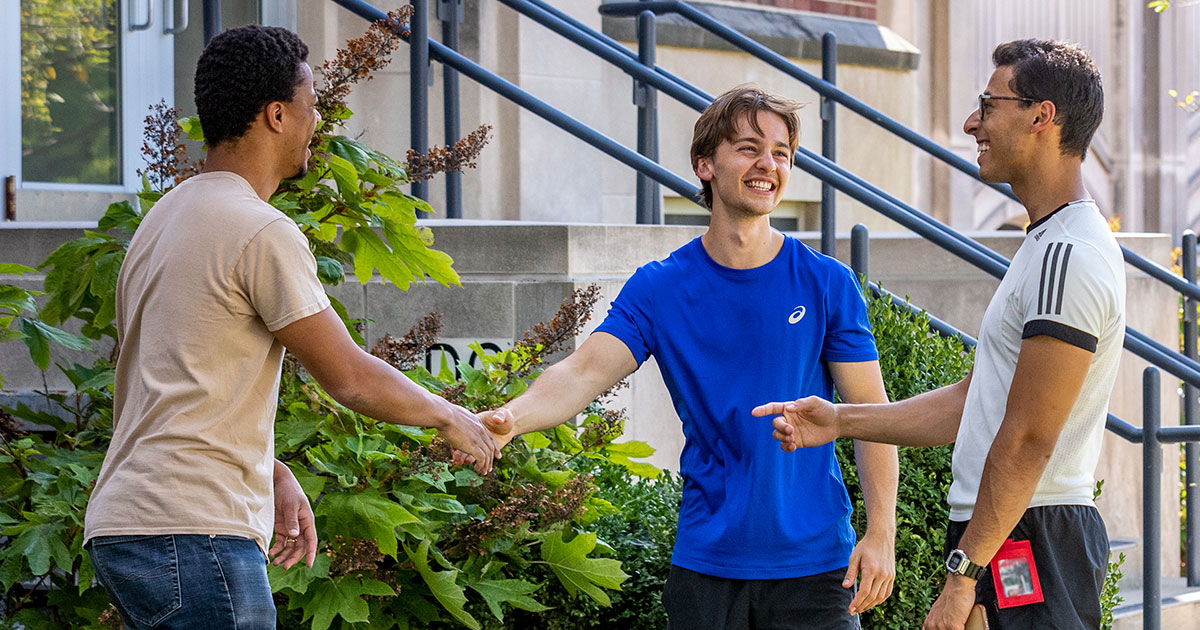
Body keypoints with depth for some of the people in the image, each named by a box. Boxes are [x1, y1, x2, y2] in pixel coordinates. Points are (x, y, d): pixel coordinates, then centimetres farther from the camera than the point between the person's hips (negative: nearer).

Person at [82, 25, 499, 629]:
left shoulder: (164, 218, 19)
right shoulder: (263, 233, -11)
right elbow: (349, 377, -7)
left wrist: (270, 473, 23)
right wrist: (449, 417, 9)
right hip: (192, 532, -10)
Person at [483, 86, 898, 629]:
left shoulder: (827, 284, 0)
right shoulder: (658, 288, 2)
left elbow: (871, 414, 0)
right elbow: (585, 371, -11)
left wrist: (881, 532, -11)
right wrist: (511, 418, -32)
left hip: (814, 560, -1)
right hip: (706, 559, 1)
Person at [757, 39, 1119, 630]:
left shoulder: (1069, 258, -16)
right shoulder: (1049, 247, 19)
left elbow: (1027, 439, -20)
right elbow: (973, 402, 23)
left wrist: (963, 575, -20)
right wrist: (840, 419, 17)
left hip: (1028, 542, -10)